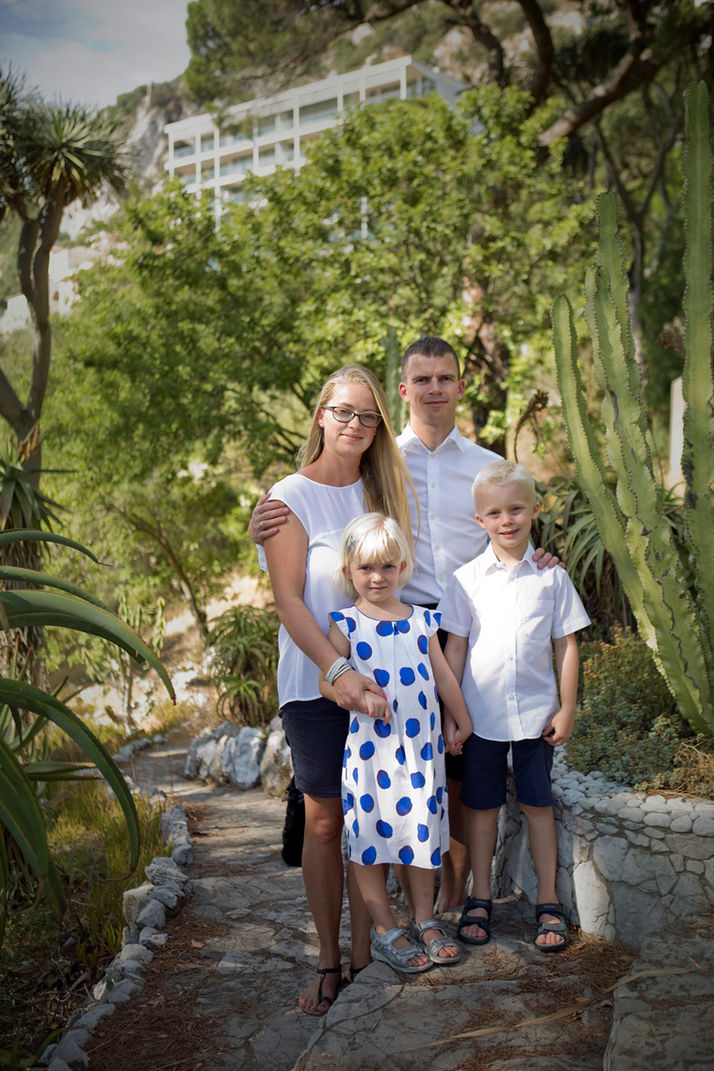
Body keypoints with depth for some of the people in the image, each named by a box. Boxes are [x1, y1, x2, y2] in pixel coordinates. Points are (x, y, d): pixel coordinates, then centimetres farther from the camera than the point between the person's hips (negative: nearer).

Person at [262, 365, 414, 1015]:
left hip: (378, 675, 4)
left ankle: (364, 952, 22)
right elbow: (289, 600, -12)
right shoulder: (293, 496, -6)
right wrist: (337, 669, -21)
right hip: (315, 680, -3)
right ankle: (328, 961, 20)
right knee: (325, 823, 5)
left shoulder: (383, 491, 8)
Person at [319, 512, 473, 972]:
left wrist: (464, 723, 23)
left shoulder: (422, 620, 6)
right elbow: (326, 680, -12)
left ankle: (426, 921, 29)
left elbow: (444, 677, 15)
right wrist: (359, 696, -29)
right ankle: (385, 930, 21)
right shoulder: (346, 624, -5)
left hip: (422, 747, 3)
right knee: (371, 838, 5)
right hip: (370, 749, -3)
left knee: (424, 831, 12)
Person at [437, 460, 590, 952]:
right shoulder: (467, 579, -2)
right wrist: (449, 713, -1)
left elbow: (566, 645, 3)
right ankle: (480, 899, 24)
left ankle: (549, 902, 21)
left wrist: (567, 709, 1)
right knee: (482, 805, 10)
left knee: (538, 803, 8)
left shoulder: (552, 576, -1)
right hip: (480, 713, 0)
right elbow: (455, 648, 0)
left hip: (536, 712, 0)